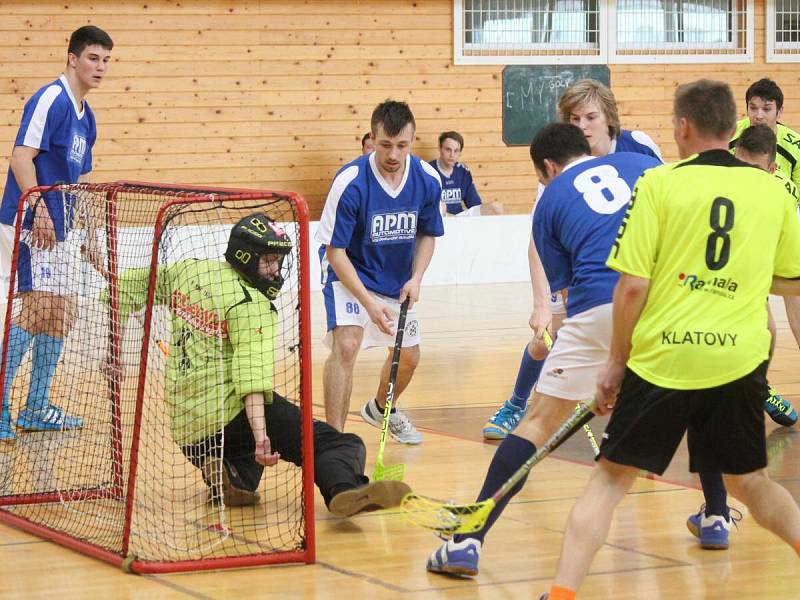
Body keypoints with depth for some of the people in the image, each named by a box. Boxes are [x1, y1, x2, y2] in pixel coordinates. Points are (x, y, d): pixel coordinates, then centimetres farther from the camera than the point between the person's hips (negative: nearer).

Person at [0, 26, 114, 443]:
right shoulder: (51, 99, -11)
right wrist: (39, 209, -24)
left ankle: (36, 408, 19)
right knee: (38, 307, -16)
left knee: (63, 311, 11)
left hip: (55, 228, 10)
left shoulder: (86, 117, 17)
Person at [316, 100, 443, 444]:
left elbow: (427, 235, 3)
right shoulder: (350, 182, -28)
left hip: (397, 281, 5)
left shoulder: (428, 180, -14)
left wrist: (416, 279, -13)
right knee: (346, 345, -28)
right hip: (349, 273, -5)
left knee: (408, 357, 15)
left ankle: (380, 409, 48)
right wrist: (369, 302, -31)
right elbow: (335, 251, -23)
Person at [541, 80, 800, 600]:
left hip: (663, 357, -3)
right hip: (740, 358, 3)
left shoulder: (659, 183, -4)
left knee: (610, 480, 5)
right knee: (750, 482, 21)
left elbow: (632, 287, -7)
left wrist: (616, 362, 4)